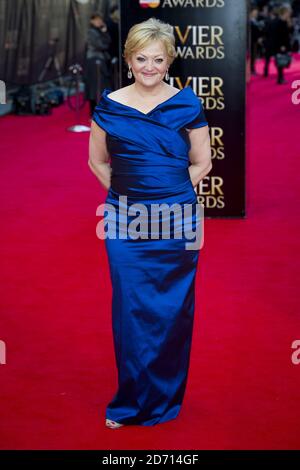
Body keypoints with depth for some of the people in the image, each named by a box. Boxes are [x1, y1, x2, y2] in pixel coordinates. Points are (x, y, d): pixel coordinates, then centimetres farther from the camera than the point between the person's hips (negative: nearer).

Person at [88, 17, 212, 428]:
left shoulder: (187, 104, 0)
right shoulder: (109, 105, 3)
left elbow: (202, 163, 6)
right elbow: (98, 161, 13)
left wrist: (172, 195, 1)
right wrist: (126, 195, 5)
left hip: (177, 221, -1)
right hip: (125, 223, 1)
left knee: (173, 310, 6)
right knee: (130, 309, 3)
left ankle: (164, 399, 23)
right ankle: (132, 402, 19)